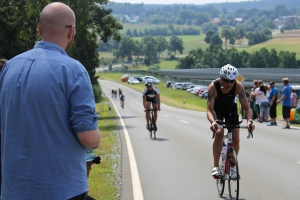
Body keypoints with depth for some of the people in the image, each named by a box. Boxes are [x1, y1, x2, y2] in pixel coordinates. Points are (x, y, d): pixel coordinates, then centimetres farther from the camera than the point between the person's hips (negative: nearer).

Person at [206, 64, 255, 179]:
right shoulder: (213, 87, -35)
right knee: (219, 132, -27)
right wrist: (213, 121, -57)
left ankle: (233, 165, 14)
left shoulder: (238, 86, -31)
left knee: (236, 138, -11)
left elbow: (246, 107, -28)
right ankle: (216, 167, -17)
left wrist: (249, 120, -47)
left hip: (231, 109, 2)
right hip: (217, 109, -2)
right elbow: (209, 109, -37)